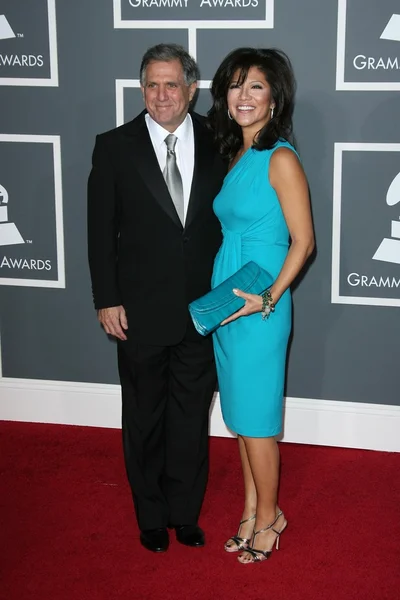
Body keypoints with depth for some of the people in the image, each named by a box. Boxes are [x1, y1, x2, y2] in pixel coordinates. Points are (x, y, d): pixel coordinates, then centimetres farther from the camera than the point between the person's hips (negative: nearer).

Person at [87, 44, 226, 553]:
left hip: (203, 311, 1)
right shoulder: (114, 147, -5)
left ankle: (185, 512, 31)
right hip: (140, 313, -1)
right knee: (144, 419, 13)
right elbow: (101, 230, -3)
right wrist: (107, 299, -6)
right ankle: (151, 516, 31)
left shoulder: (216, 143, -1)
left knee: (191, 418, 13)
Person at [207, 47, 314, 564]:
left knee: (255, 419, 3)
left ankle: (268, 516, 21)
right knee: (240, 414, 15)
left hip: (259, 307, -8)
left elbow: (303, 241, -14)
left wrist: (268, 300, -18)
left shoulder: (281, 159, -14)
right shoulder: (235, 155, 10)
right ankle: (253, 510, 29)